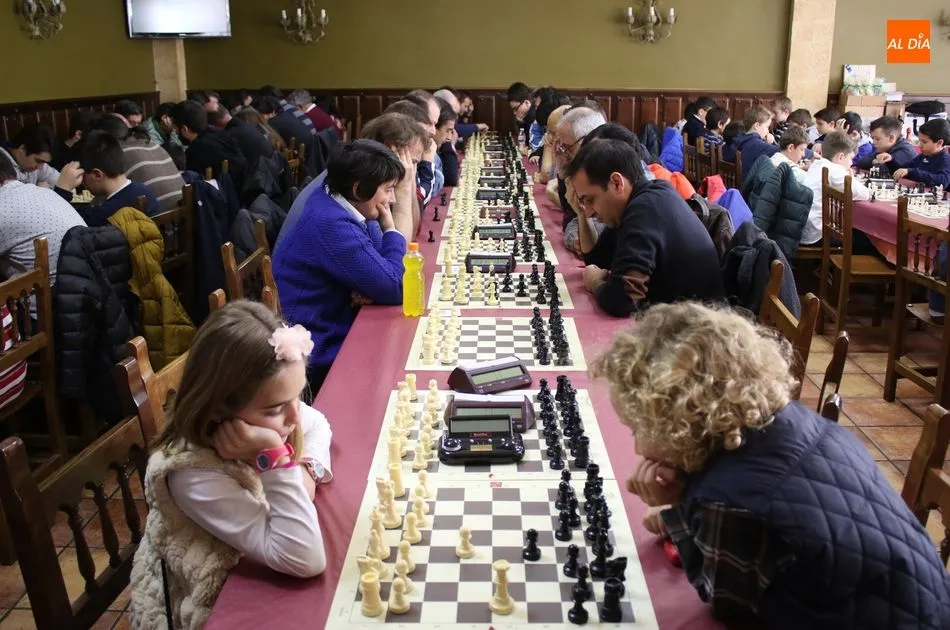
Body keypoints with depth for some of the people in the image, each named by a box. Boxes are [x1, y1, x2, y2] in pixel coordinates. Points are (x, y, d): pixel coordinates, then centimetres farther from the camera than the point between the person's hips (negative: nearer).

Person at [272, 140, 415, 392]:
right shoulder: (331, 224, -27)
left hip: (333, 331, 9)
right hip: (320, 356, -9)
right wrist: (391, 230, -10)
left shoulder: (339, 203, 3)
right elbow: (394, 289, -24)